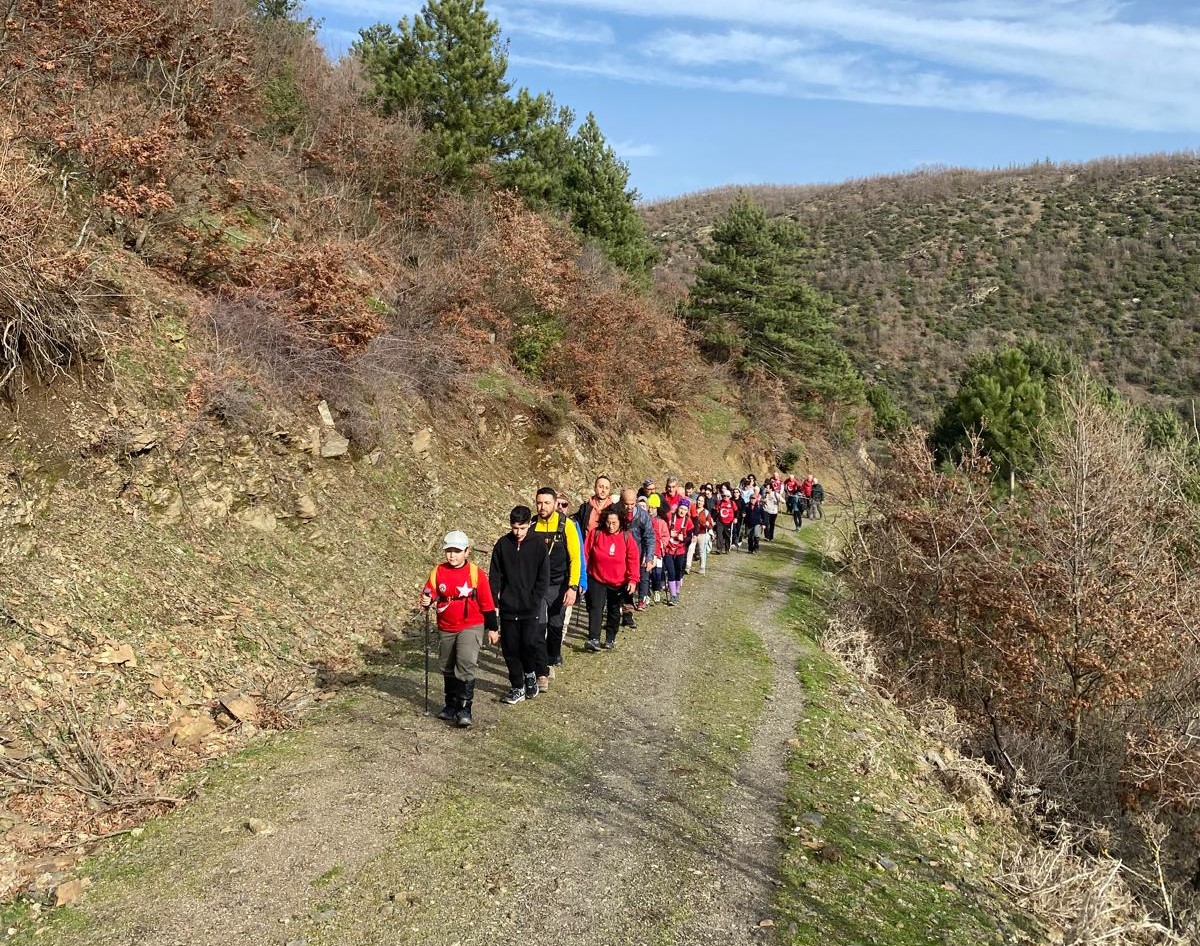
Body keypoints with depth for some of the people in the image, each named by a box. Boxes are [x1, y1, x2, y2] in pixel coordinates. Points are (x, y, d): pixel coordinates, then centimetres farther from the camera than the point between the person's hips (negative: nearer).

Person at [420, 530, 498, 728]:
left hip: (470, 627, -4)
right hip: (445, 628, 5)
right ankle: (451, 705, 33)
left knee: (466, 665, -18)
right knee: (447, 668, 16)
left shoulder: (476, 574, -9)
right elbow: (429, 592, -5)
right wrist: (427, 601, -30)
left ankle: (464, 709, -11)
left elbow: (487, 603, -3)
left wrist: (493, 628, 1)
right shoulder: (438, 572, -2)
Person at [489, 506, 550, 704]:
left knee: (531, 642, -13)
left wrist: (535, 601, -8)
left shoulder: (538, 546, -3)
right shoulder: (502, 545, 1)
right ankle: (517, 686, 20)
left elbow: (543, 578, 0)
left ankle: (530, 674, 16)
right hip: (508, 607, 2)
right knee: (510, 648, 6)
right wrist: (495, 600, -2)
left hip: (530, 607, -2)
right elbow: (495, 576, 5)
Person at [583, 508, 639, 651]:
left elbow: (633, 560, -6)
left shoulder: (626, 537, -6)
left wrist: (632, 580, -12)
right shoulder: (595, 533, -6)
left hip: (619, 582, 1)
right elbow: (586, 554, -2)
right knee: (595, 608, -14)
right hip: (597, 580, -1)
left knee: (614, 611, 13)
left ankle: (610, 639, 25)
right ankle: (594, 639, -19)